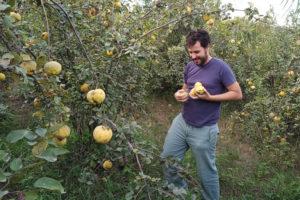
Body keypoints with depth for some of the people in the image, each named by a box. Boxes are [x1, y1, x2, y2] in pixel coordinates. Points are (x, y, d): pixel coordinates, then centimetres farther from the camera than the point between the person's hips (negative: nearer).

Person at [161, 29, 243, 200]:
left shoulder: (221, 67, -12)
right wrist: (180, 94, -6)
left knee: (207, 173, 11)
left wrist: (209, 97, -20)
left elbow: (238, 94, -10)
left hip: (204, 130, -6)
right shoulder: (190, 66, 5)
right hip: (181, 122, 6)